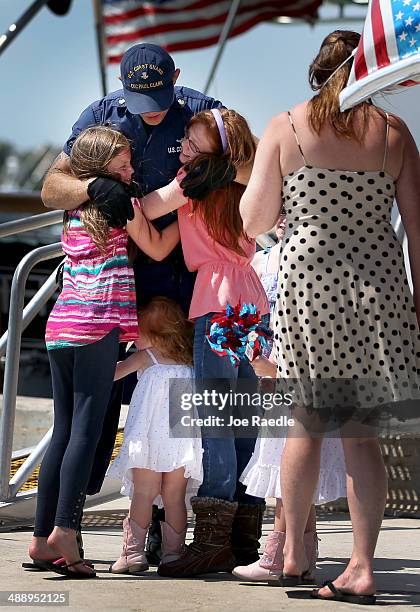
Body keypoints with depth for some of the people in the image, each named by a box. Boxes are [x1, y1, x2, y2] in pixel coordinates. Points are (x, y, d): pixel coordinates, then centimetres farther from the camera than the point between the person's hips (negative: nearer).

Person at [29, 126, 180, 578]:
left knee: (64, 430, 9)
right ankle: (64, 531, -17)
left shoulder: (73, 212, 18)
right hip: (99, 322, -7)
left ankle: (42, 536, 7)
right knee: (87, 427, -8)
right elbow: (157, 248, 9)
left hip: (60, 324, 7)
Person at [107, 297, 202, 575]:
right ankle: (173, 552, 4)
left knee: (142, 494, -1)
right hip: (183, 442, 4)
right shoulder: (190, 361, 14)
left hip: (150, 436, -4)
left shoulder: (145, 357, 3)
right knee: (175, 497, 7)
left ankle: (134, 551, -4)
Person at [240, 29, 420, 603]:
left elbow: (253, 221, 0)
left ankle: (292, 553, 21)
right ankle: (361, 567, 0)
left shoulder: (285, 127, 1)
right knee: (361, 430, 3)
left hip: (306, 279, 0)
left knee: (304, 421, 14)